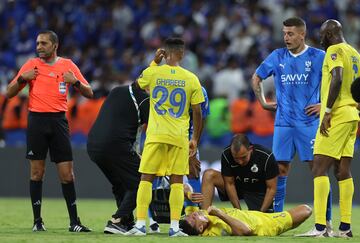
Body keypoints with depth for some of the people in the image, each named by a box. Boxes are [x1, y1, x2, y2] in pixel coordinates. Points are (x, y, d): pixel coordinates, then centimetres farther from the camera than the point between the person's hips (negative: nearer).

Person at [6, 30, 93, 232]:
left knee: (67, 173, -3)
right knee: (37, 172, 0)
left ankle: (74, 221, 1)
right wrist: (22, 79, -10)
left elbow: (89, 93, 7)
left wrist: (75, 81, -11)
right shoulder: (31, 65, 6)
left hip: (59, 121, 0)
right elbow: (9, 94, 7)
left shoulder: (68, 65, 7)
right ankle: (37, 220, 5)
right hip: (37, 120, 0)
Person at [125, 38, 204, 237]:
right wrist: (195, 140, 11)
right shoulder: (191, 79, 0)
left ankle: (140, 225, -2)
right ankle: (174, 227, 1)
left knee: (146, 179, 4)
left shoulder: (152, 73, -1)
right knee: (176, 181, 5)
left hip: (155, 135, 0)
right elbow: (197, 112, 1)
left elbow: (136, 84, 23)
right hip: (180, 137, 0)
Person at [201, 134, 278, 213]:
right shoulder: (226, 155, -22)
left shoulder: (266, 157, -27)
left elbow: (271, 188, -18)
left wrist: (261, 212, -21)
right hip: (237, 187, 2)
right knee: (209, 175, -21)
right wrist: (239, 211, -18)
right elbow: (229, 184, -14)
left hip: (258, 192, -2)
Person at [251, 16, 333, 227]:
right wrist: (262, 102, 15)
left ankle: (326, 221, -2)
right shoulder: (277, 57, 9)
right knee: (280, 170, 4)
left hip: (309, 122, -3)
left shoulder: (319, 57, -1)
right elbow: (257, 77, 22)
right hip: (283, 122, 4)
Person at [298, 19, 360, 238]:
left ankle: (320, 227, -18)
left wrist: (327, 111, -22)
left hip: (337, 114, -9)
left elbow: (337, 79, -23)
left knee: (320, 169, -10)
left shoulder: (335, 51, -8)